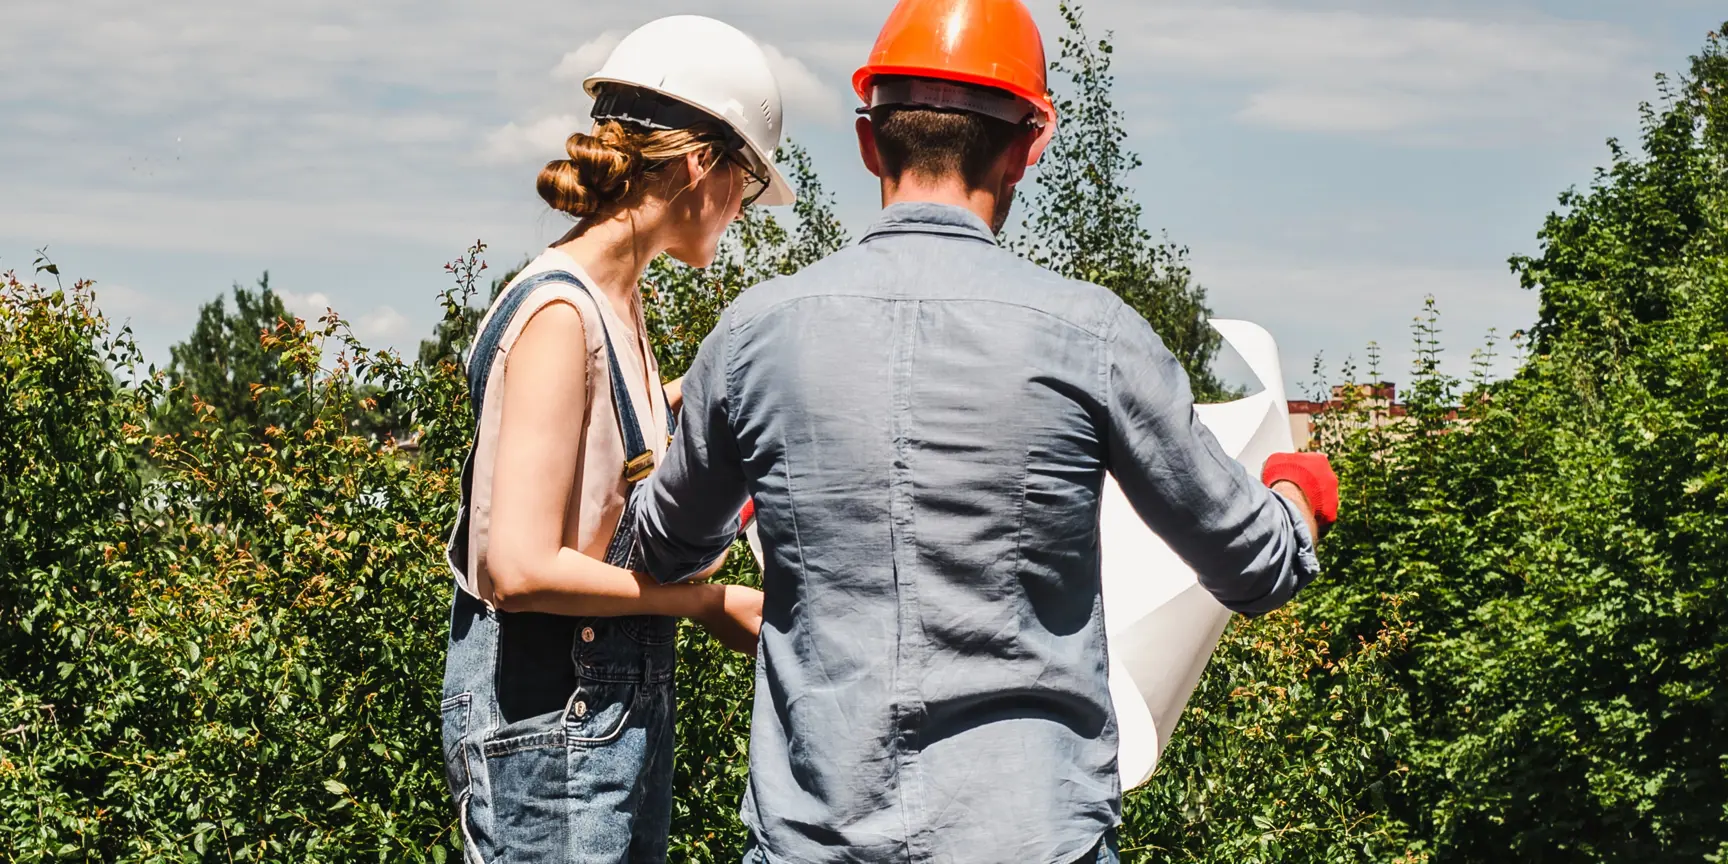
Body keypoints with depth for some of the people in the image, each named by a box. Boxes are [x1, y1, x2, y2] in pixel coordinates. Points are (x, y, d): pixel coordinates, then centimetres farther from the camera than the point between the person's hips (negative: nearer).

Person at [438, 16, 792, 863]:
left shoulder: (617, 302, 11)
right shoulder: (560, 313, -17)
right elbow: (523, 569, -23)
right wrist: (716, 602, -15)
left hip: (623, 694, 9)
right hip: (549, 709, -9)